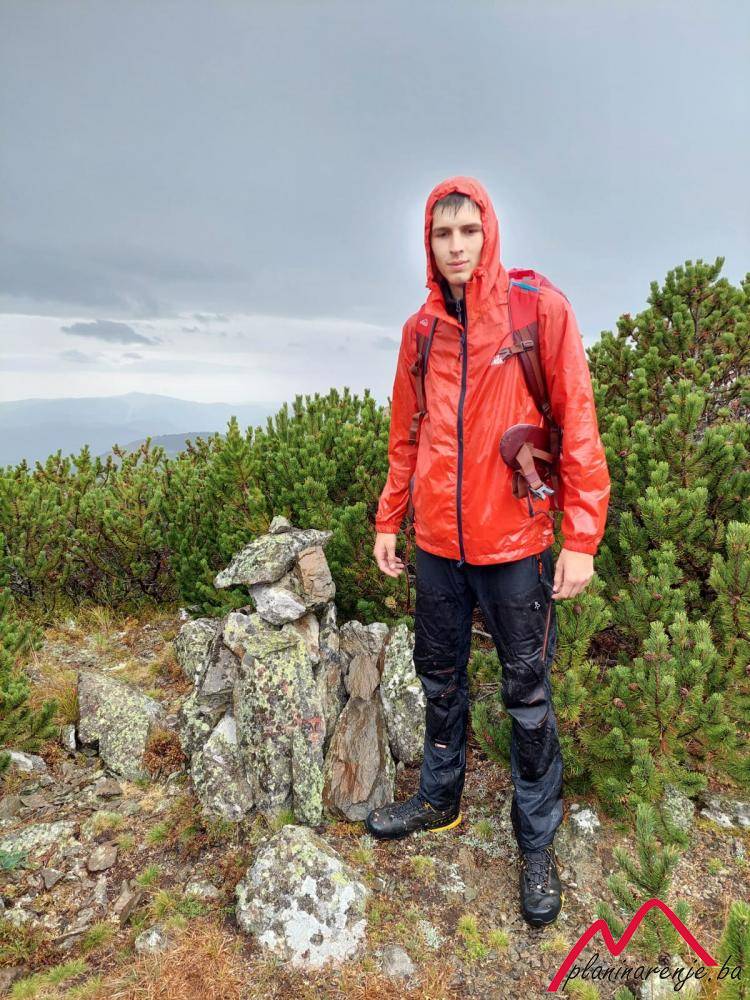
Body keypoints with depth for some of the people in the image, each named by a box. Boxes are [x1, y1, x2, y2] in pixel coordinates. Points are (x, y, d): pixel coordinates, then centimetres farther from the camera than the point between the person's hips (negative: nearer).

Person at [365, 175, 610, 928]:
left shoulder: (540, 309, -6)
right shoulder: (420, 330, 7)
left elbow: (577, 424, -8)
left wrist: (582, 538, -12)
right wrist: (388, 521, 12)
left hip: (513, 543, -4)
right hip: (436, 543, 4)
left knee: (527, 697, 9)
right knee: (440, 682, 18)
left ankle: (536, 842, 29)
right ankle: (439, 799, 41)